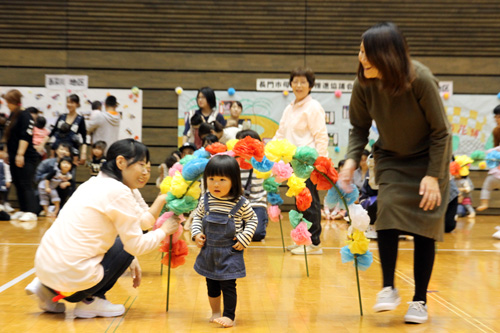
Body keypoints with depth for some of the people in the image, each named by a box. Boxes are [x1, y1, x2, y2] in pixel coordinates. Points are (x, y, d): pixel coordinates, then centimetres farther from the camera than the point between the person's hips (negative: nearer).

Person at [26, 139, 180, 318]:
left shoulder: (96, 182, 14)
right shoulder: (118, 192, -12)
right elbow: (136, 246, -7)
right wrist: (164, 230, 5)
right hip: (70, 276, -8)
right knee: (126, 243, 9)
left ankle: (48, 290, 18)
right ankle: (90, 301, 7)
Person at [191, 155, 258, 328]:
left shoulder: (240, 203, -13)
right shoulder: (205, 200, -4)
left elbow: (252, 219, 1)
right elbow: (198, 217, 12)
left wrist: (244, 237, -10)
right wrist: (196, 233, -3)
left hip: (230, 252, -4)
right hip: (209, 250, 4)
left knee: (228, 285, 0)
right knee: (211, 284, 16)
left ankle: (229, 316, 13)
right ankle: (215, 312, 34)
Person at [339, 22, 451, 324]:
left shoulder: (420, 79, -29)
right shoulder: (364, 84, -18)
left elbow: (441, 132, -18)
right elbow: (360, 127, -1)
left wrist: (433, 176, -19)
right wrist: (352, 158, -18)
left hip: (428, 158, -3)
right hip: (391, 158, 3)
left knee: (424, 225, -4)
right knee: (388, 210, -15)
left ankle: (420, 300, 10)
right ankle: (389, 288, 1)